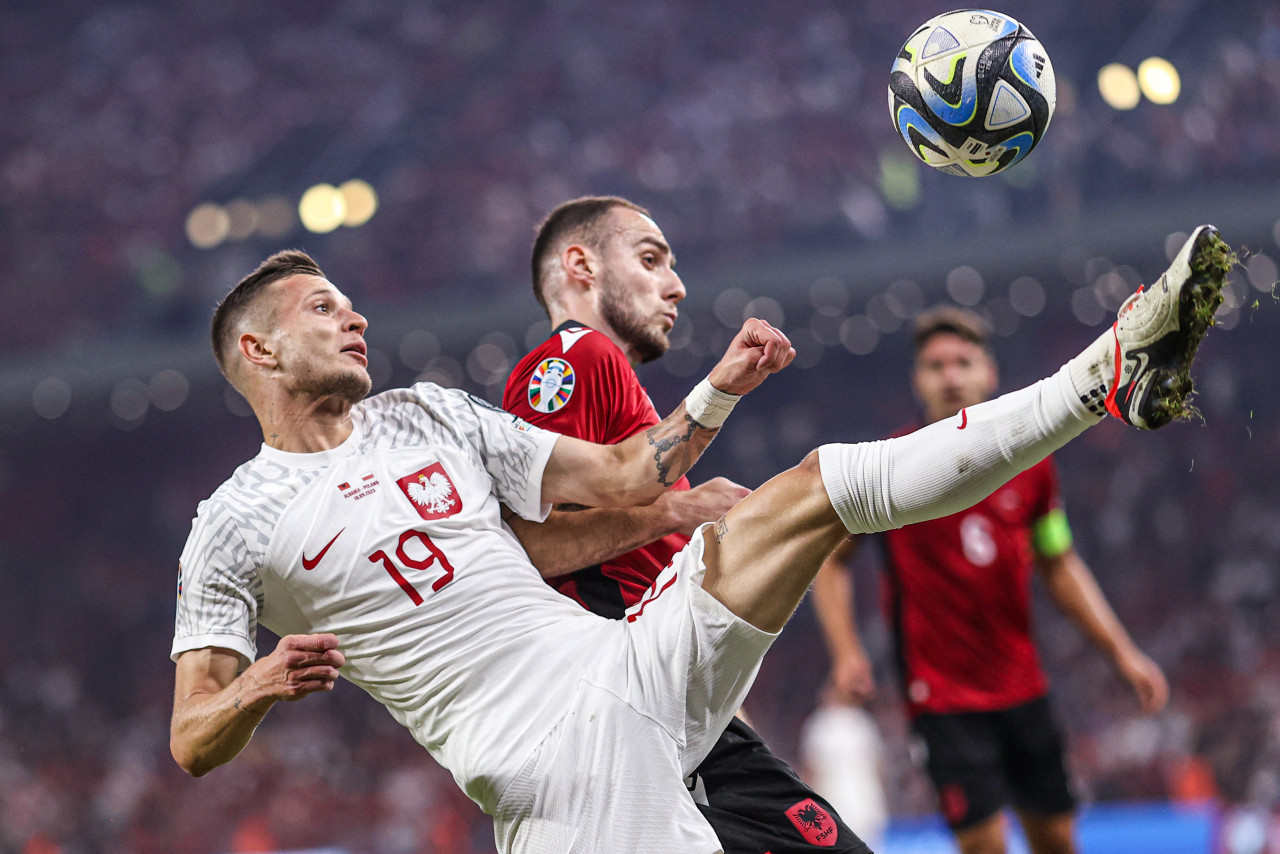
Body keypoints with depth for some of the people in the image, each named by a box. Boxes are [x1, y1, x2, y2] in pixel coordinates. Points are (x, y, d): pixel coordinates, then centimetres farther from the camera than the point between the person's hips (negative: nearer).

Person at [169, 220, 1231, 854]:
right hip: (542, 760, -5)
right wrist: (262, 686, -23)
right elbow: (192, 740, 0)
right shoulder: (237, 524, 3)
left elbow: (618, 480, 22)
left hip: (628, 663, 5)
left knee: (818, 488, -6)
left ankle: (1109, 378, -7)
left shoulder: (426, 413, 19)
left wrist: (719, 391, 8)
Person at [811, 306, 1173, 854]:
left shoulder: (1030, 462, 2)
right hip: (942, 696, -4)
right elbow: (829, 558, 2)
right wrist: (846, 653, -11)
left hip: (1023, 688, 4)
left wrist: (1123, 653, 8)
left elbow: (1060, 566, 14)